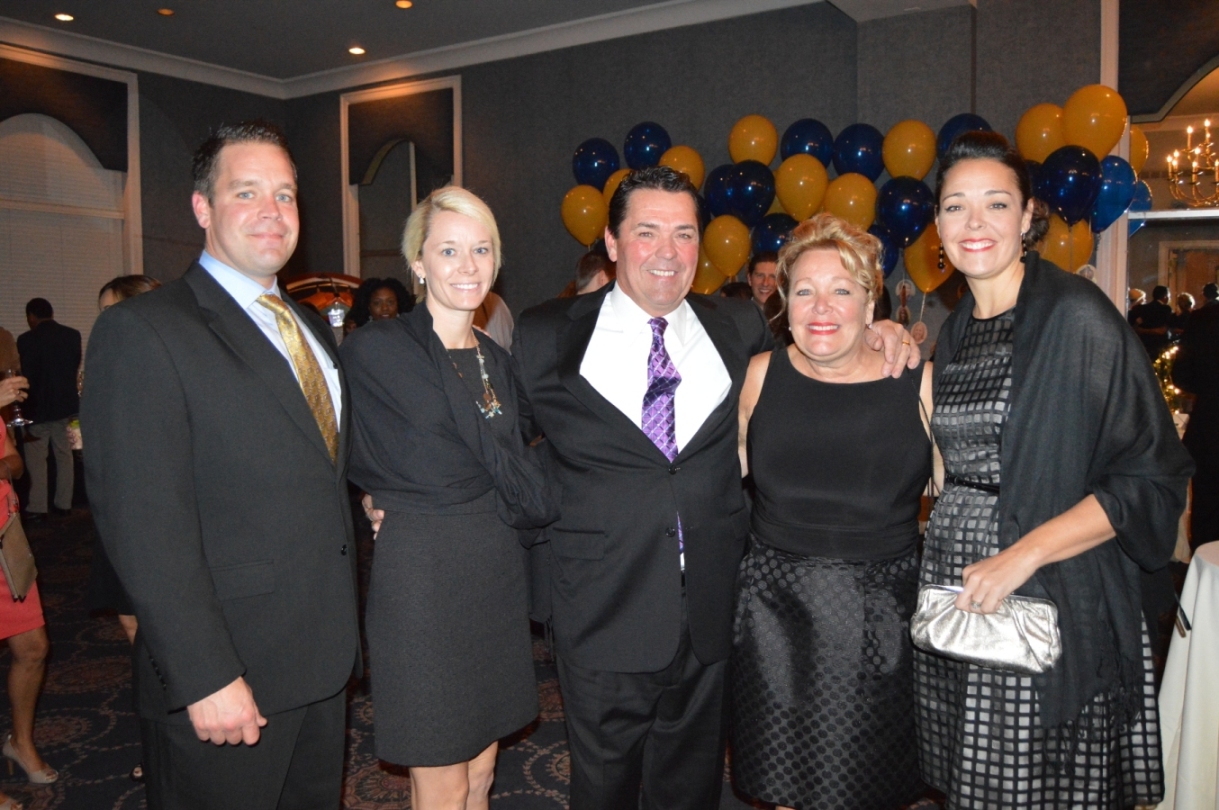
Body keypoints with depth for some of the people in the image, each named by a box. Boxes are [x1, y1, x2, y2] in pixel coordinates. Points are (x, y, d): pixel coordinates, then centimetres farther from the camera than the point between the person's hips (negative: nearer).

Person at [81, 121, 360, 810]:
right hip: (226, 681, -7)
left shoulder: (314, 328, 12)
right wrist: (205, 677, -20)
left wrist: (345, 629, 13)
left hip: (326, 662, 7)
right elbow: (144, 526, -18)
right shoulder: (143, 331, -12)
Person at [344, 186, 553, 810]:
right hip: (422, 578, -6)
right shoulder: (377, 349, -10)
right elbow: (497, 460, -11)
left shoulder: (497, 360, 10)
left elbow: (499, 472, 11)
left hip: (497, 573, 6)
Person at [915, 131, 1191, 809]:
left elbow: (1152, 478, -14)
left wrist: (1025, 553, -20)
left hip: (1052, 603, -6)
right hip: (953, 596, 6)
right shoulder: (955, 330, 10)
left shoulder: (1077, 315, -11)